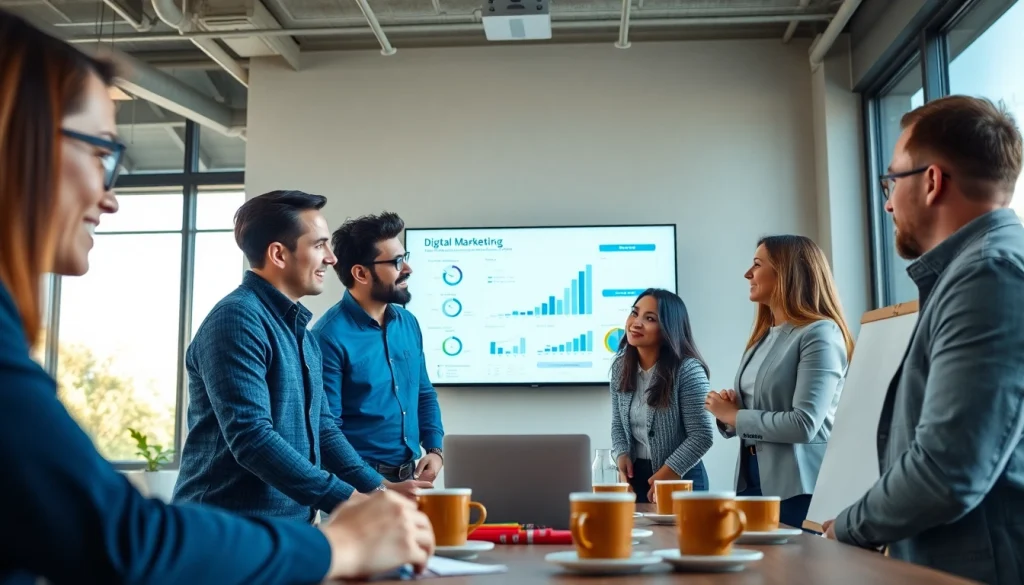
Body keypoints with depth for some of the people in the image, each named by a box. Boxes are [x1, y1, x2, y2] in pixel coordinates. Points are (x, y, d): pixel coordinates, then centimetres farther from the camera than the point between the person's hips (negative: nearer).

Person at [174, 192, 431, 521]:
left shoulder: (297, 328, 12)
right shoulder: (237, 319, -17)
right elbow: (251, 437, -25)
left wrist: (378, 489, 2)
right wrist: (348, 501, -24)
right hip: (229, 529, -8)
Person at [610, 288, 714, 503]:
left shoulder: (688, 370, -17)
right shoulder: (621, 366, 3)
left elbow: (702, 436, -17)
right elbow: (618, 424, 10)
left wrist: (668, 473, -17)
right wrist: (622, 455, -8)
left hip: (680, 480, -6)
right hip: (634, 475, 6)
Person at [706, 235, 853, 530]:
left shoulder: (820, 334, -13)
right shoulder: (763, 337, 12)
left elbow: (804, 425, -22)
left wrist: (734, 416, -11)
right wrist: (726, 410, -5)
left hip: (798, 489, -7)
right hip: (752, 480, 7)